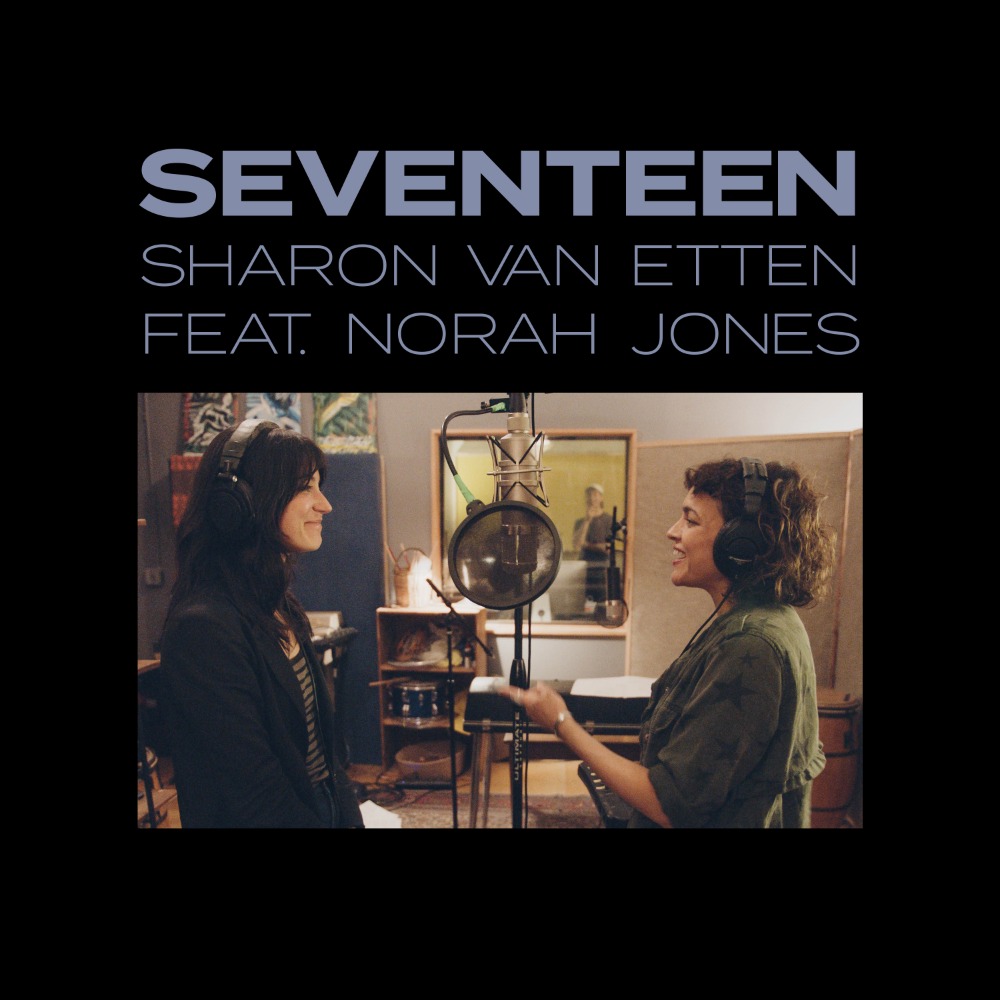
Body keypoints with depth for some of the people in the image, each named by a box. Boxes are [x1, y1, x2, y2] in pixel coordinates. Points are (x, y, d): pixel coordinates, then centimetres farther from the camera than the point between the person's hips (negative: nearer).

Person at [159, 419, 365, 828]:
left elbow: (320, 733, 9)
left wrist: (351, 811, 4)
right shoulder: (204, 626, -25)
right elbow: (255, 792, -24)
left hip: (326, 808, 8)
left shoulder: (278, 605, 3)